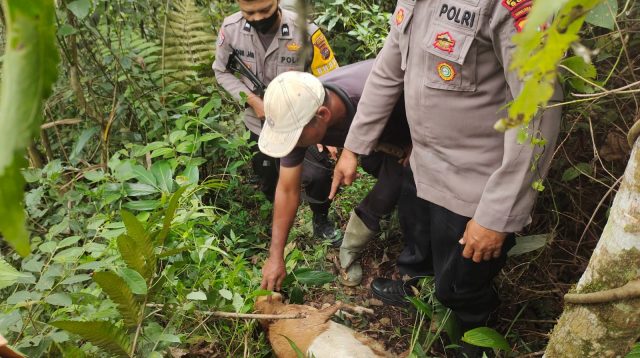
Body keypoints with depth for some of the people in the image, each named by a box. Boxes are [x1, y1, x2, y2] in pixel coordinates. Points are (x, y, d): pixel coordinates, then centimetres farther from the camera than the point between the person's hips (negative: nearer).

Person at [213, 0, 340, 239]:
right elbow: (221, 71, -1)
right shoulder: (230, 29, -18)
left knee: (320, 176, -11)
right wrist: (251, 99, -17)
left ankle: (321, 220, 22)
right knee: (269, 183, 17)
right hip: (260, 124, 2)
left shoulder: (306, 32, -26)